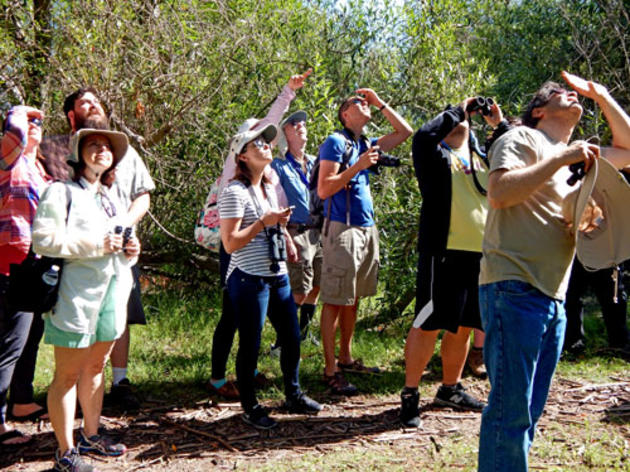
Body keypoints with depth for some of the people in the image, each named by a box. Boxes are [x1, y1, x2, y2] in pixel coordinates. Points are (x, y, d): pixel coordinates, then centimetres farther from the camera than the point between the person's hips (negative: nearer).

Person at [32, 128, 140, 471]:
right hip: (75, 296, -7)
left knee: (95, 368, 16)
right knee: (68, 375, -2)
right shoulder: (61, 192, -4)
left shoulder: (113, 199, 21)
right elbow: (43, 240, -15)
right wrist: (96, 245, -20)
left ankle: (90, 436, 29)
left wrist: (130, 250, 6)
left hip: (112, 293, 7)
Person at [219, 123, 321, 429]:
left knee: (291, 338, 13)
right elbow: (230, 243, -17)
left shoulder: (269, 188, 14)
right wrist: (264, 223, -20)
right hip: (249, 280, -8)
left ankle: (293, 396, 31)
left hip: (278, 277, 8)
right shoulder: (235, 192, -12)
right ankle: (249, 407, 17)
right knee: (250, 346, 2)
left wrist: (284, 232, 12)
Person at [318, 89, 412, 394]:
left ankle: (346, 359, 23)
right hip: (342, 229, -8)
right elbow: (323, 189, -14)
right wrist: (358, 166, -19)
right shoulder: (335, 142, -6)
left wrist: (379, 103, 18)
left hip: (366, 229, 8)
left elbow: (405, 132, 23)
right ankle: (330, 370, -1)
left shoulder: (366, 144, 17)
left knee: (353, 299, 13)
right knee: (335, 301, -5)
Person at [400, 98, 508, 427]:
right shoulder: (435, 156, 2)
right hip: (443, 253, -6)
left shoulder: (482, 159, 20)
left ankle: (450, 389, 29)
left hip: (481, 254, 7)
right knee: (429, 324, -5)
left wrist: (499, 123, 9)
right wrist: (457, 110, -7)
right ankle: (409, 395, 4)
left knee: (463, 326, 14)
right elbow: (424, 135, -19)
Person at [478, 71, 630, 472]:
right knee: (511, 409, -10)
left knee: (529, 412, 12)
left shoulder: (578, 156, 24)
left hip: (554, 299, 8)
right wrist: (560, 160, -14)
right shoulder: (522, 139, 0)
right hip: (515, 289, -8)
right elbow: (498, 193, -16)